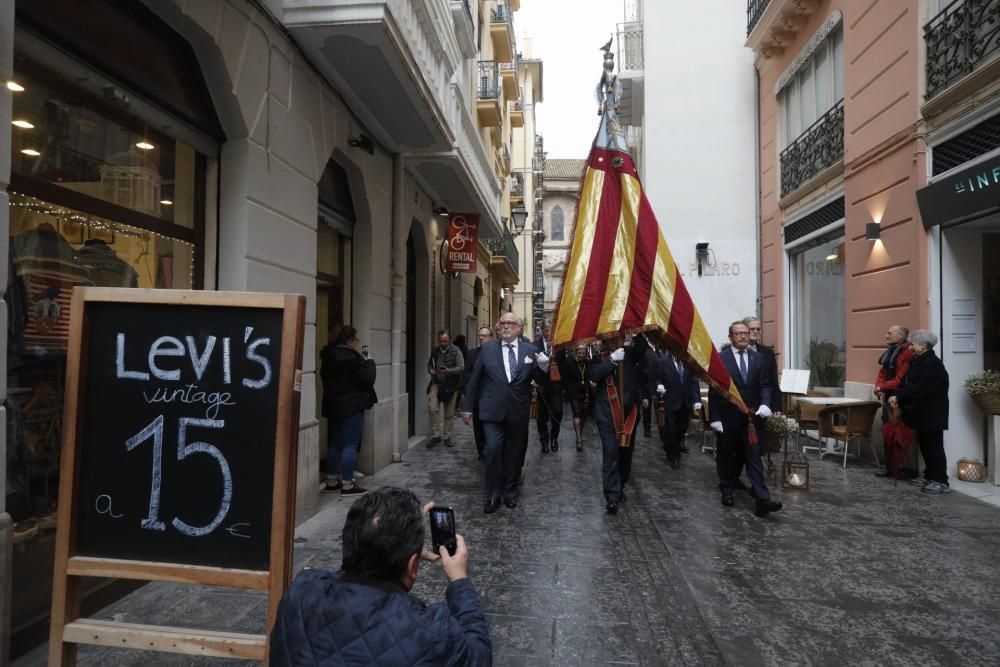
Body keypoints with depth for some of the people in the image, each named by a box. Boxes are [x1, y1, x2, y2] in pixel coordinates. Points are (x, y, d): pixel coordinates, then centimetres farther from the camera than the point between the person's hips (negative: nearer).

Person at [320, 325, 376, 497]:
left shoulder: (329, 356, 9)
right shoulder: (351, 357, -19)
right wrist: (368, 362, -1)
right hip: (351, 407, -9)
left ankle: (331, 482, 22)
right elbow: (367, 379, -17)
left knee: (335, 444, 15)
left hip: (333, 406, 9)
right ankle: (347, 485, 0)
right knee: (350, 445, -3)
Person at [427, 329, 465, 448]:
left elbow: (461, 367, -10)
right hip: (436, 384, 2)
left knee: (449, 413, 5)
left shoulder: (456, 351, -3)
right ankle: (436, 435, -1)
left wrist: (448, 371, -24)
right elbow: (429, 364, 24)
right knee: (432, 408, -13)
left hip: (450, 386, -2)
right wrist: (431, 370, 1)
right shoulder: (435, 351, 9)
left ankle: (447, 437, 19)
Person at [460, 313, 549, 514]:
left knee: (514, 454, 12)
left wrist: (543, 368, -18)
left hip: (518, 412, 1)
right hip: (493, 410, -1)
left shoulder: (530, 350, 2)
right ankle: (493, 495, 9)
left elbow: (539, 380, 4)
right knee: (493, 451, -7)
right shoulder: (487, 349, 1)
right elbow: (474, 379, 4)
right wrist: (468, 406, 3)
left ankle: (510, 492, 30)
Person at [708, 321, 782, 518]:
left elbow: (764, 385, 7)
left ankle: (762, 500, -5)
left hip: (752, 416, 2)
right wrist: (715, 418, -9)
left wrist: (764, 404, -13)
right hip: (727, 418, -2)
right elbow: (714, 391, -7)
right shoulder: (720, 358, -6)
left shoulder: (757, 358, 5)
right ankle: (727, 491, 29)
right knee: (725, 456, 11)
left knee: (754, 457, -2)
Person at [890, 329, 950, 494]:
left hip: (931, 414, -9)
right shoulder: (917, 361, 11)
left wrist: (899, 395, -23)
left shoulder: (932, 363, -18)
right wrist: (898, 397, -7)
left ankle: (941, 481, 2)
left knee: (933, 446, -4)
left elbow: (921, 389, -26)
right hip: (921, 412, 10)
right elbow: (908, 383, 10)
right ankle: (929, 476, 24)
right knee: (924, 445, 15)